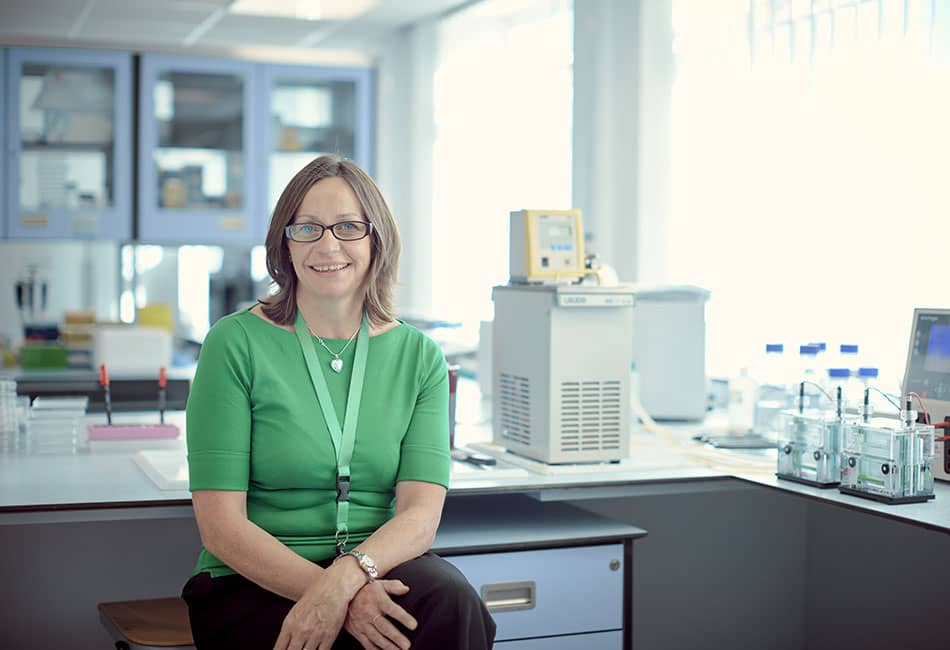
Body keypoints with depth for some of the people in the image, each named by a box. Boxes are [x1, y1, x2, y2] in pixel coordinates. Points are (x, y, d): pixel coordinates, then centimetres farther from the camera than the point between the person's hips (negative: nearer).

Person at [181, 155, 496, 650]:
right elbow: (220, 525, -8)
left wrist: (346, 576, -24)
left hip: (378, 569, 4)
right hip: (255, 587, -4)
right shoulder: (235, 344, -3)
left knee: (446, 597, -30)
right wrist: (326, 590, -22)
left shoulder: (419, 356, 7)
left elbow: (421, 514, -4)